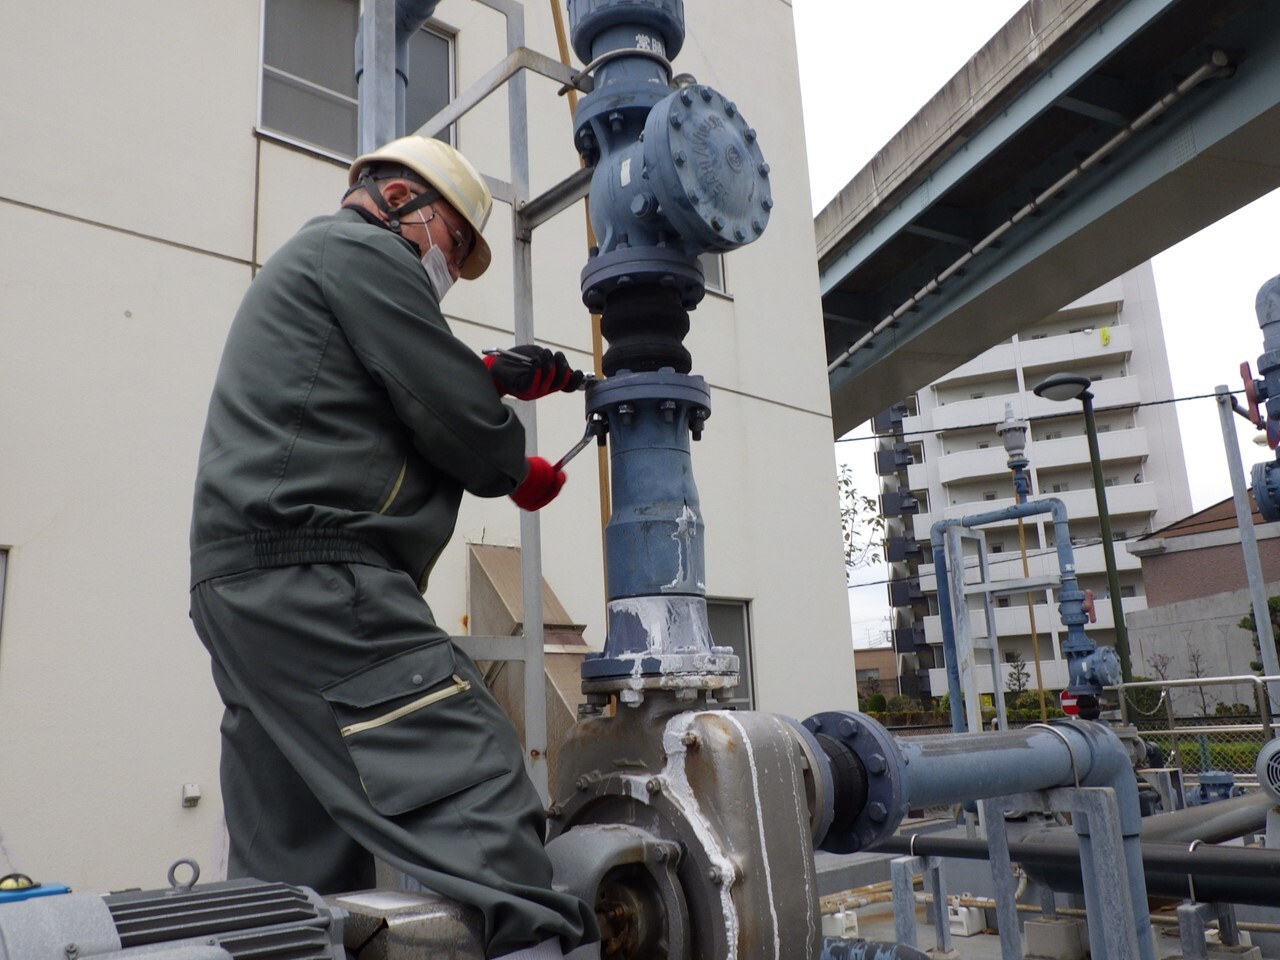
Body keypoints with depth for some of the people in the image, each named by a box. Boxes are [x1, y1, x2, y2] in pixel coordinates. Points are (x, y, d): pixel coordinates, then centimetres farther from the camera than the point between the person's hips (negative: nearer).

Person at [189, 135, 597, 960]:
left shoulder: (300, 264, 32)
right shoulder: (362, 250, -1)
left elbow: (400, 385, 27)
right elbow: (451, 413, -7)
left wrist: (497, 379, 16)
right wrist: (519, 471, 10)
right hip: (316, 581, -11)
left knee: (292, 882, 11)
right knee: (481, 798, -18)